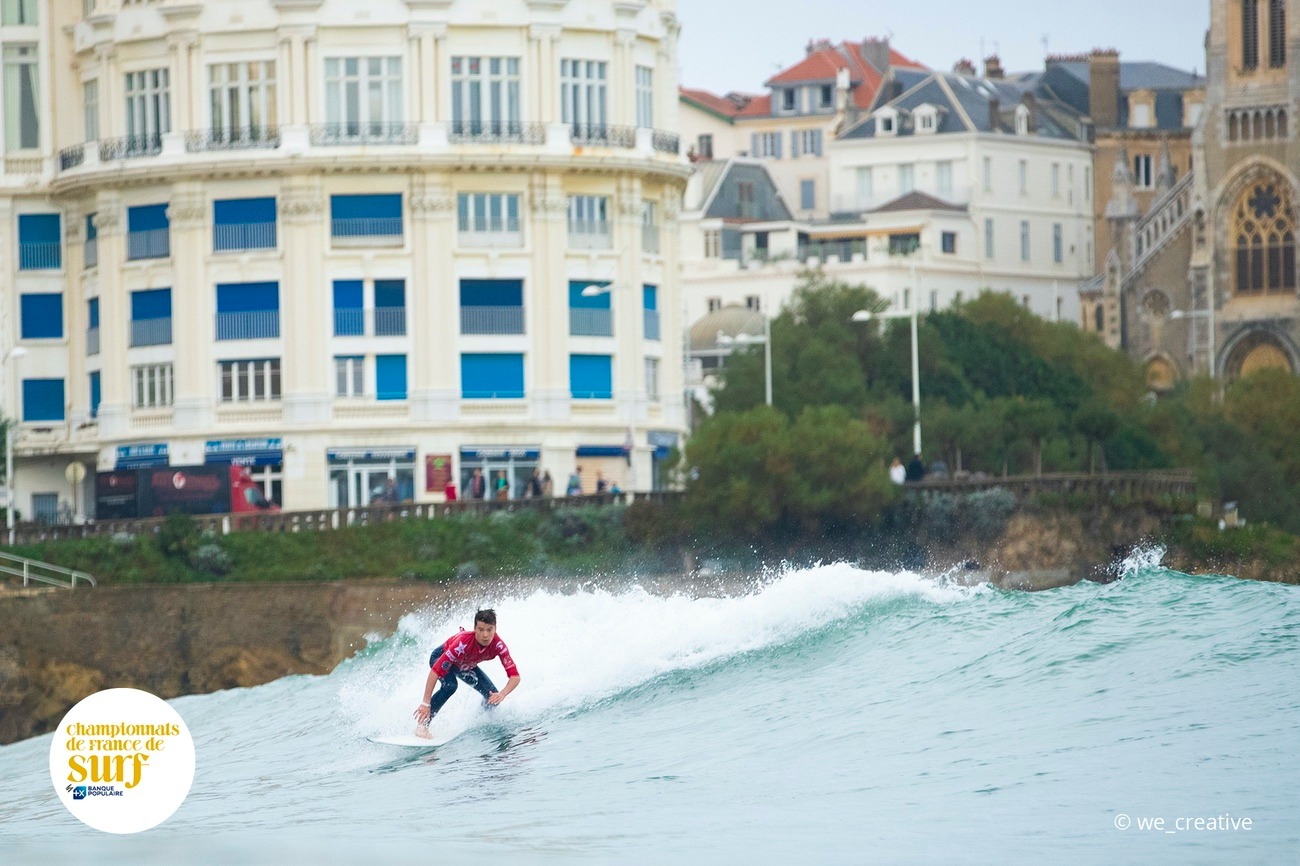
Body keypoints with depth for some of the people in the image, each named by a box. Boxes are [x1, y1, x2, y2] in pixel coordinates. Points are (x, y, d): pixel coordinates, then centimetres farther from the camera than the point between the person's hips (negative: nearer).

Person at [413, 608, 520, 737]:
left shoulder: (498, 645, -32)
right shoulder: (464, 642, -44)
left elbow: (515, 676, -29)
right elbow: (435, 672, -44)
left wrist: (502, 694, -49)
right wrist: (425, 704, -47)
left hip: (467, 666, 5)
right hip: (441, 658, -5)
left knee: (492, 698, -8)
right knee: (450, 685, -35)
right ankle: (422, 725, -26)